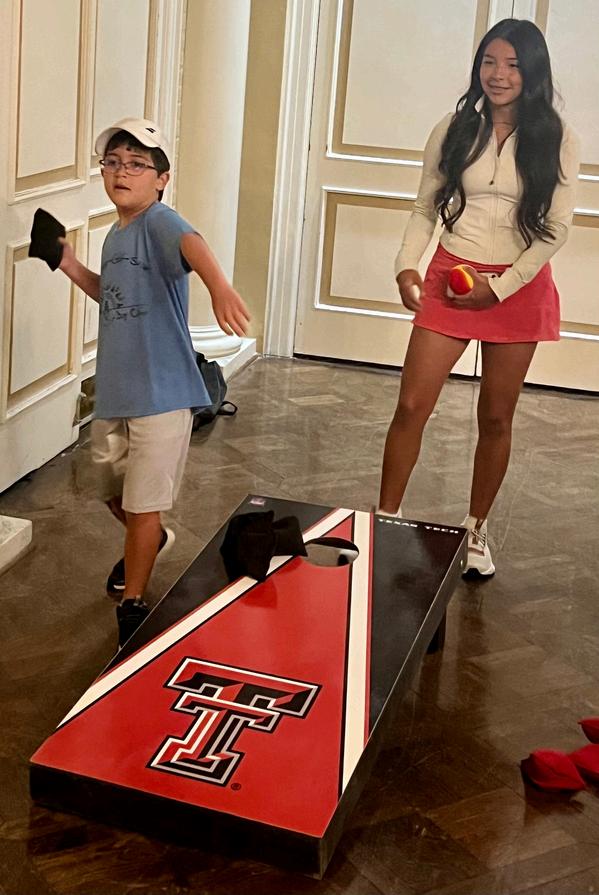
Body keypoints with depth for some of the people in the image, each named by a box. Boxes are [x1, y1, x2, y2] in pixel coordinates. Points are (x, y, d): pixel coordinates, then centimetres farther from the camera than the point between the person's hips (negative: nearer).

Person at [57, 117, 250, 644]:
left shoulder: (158, 222, -15)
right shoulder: (115, 236, 11)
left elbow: (191, 245, -38)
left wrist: (219, 286, -59)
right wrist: (73, 268, 10)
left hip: (161, 390, -8)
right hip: (113, 390, 8)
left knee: (143, 503, -1)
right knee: (113, 492, 23)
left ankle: (133, 604, 16)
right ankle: (150, 542, 52)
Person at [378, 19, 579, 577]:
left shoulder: (556, 141, -3)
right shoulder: (454, 131, 2)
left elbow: (555, 228, -5)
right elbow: (425, 209, 6)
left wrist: (499, 287, -12)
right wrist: (407, 265, -11)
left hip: (517, 289, -1)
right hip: (449, 280, 1)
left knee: (496, 418, 9)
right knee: (412, 406, -4)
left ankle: (476, 531, 24)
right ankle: (386, 521, 11)